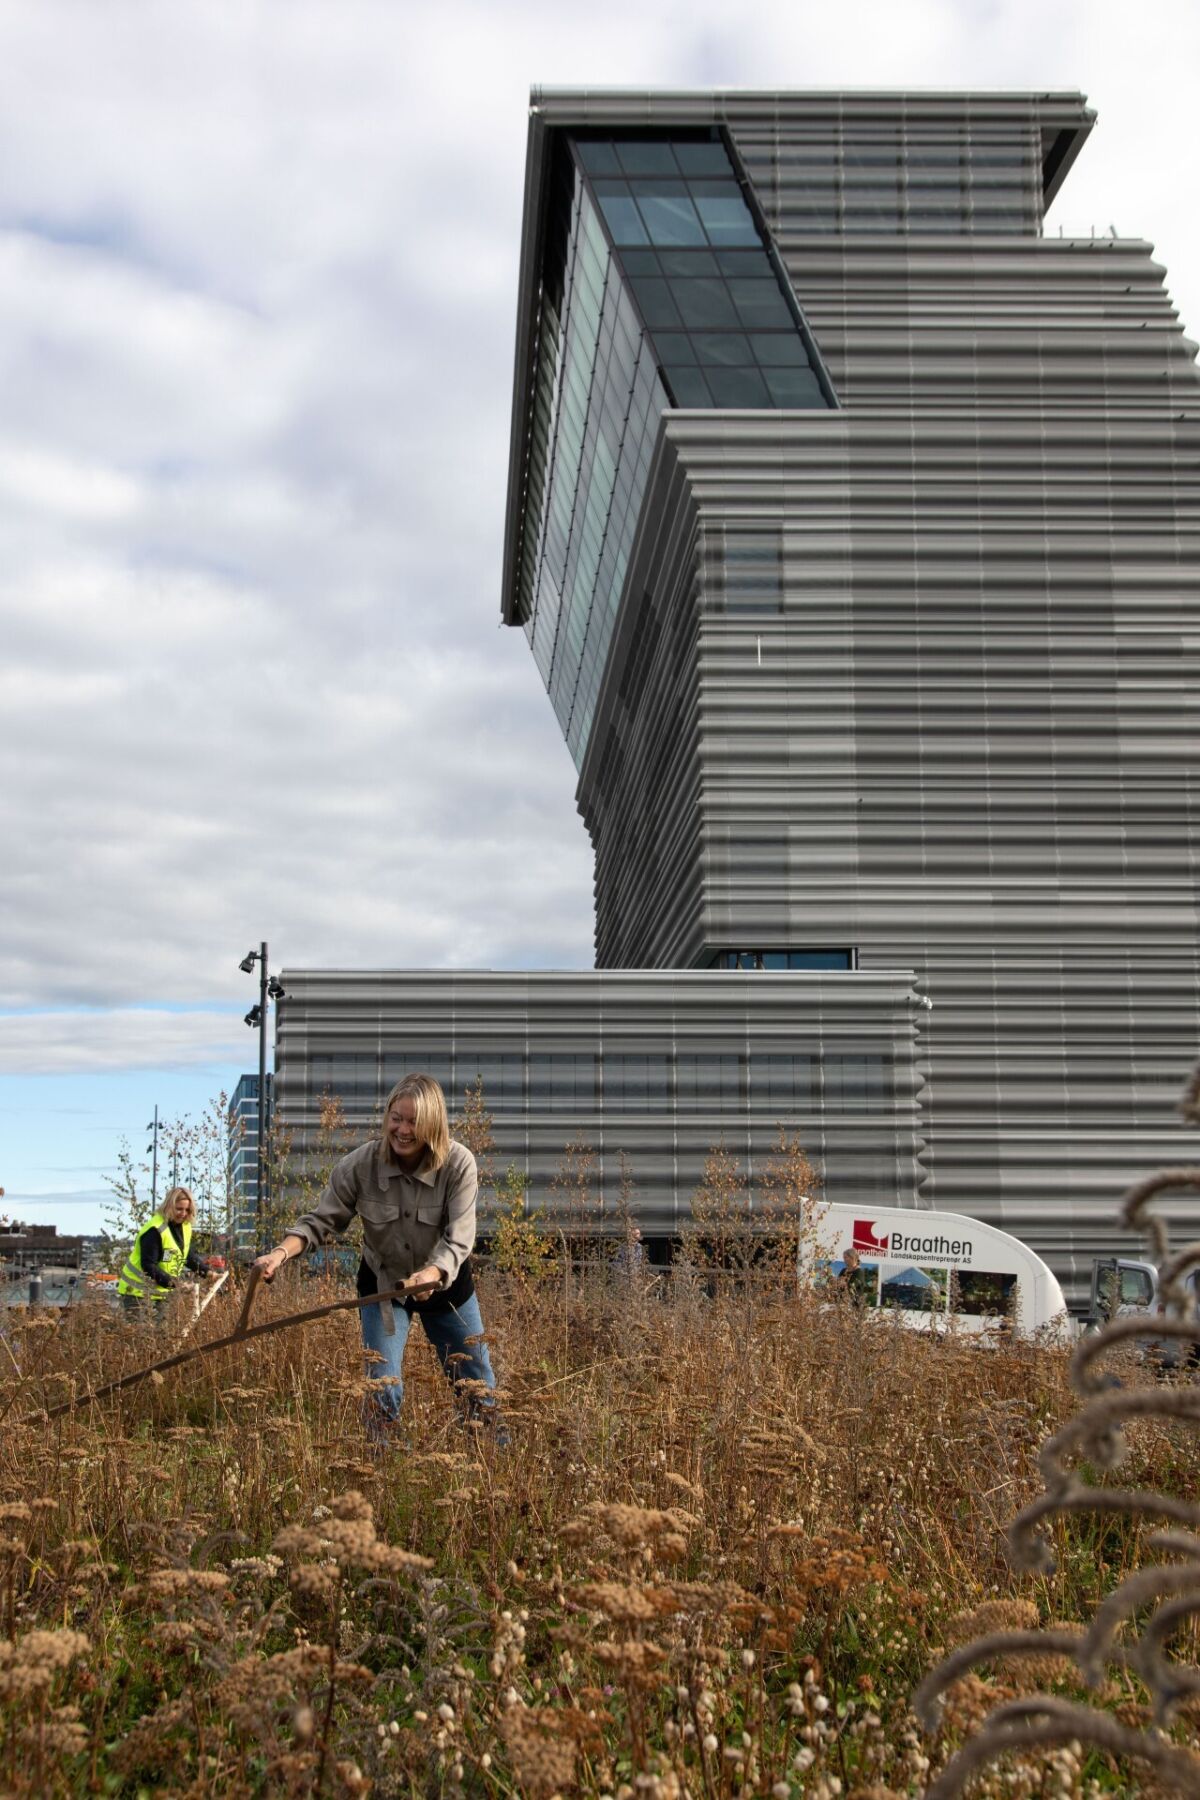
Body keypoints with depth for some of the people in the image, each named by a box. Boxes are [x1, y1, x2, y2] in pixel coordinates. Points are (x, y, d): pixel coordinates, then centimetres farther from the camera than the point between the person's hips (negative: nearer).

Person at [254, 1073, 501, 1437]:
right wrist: (282, 1252, -36)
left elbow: (459, 1240, -28)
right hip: (382, 1284, 0)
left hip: (446, 1282, 0)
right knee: (383, 1389, -6)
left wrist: (431, 1274, -48)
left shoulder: (458, 1164, -25)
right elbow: (322, 1220, -17)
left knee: (478, 1389, 12)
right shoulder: (360, 1165, -23)